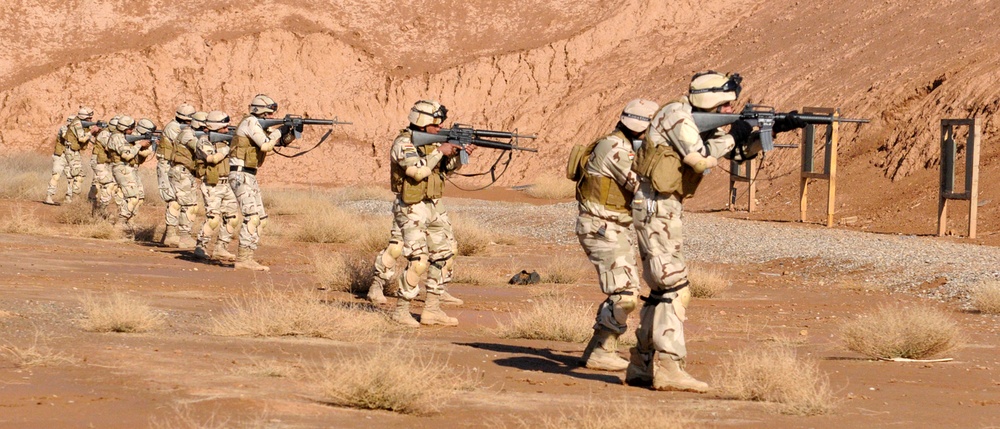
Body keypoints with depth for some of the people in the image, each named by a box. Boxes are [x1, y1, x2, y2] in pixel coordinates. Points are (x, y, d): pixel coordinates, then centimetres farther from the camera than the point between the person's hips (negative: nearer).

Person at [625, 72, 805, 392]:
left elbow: (739, 152, 22)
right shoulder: (677, 115, -12)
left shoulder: (701, 122, 17)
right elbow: (700, 160, -21)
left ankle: (641, 366, 17)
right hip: (656, 206, -10)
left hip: (663, 208, 10)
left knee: (662, 288, 13)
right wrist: (730, 135, -9)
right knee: (674, 288, -14)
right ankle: (668, 369, -17)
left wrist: (774, 130, 11)